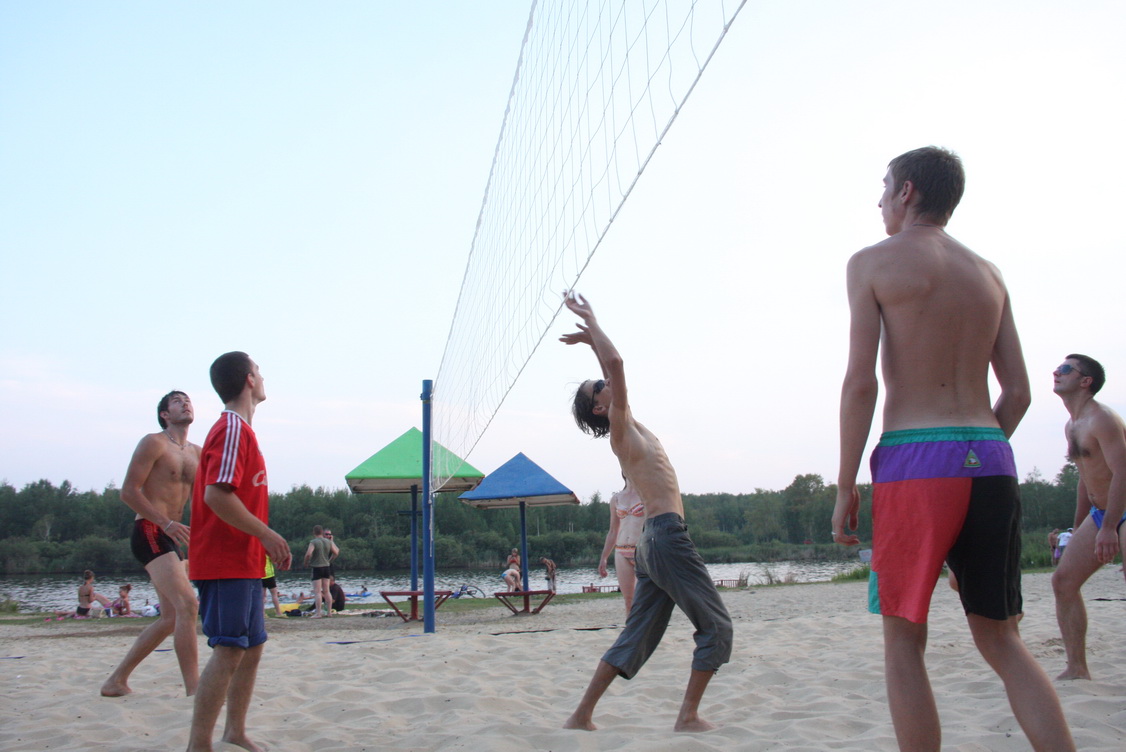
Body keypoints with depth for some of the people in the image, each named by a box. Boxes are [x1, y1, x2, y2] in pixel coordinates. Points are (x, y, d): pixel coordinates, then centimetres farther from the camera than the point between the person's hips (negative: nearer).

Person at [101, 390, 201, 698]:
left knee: (172, 617, 11)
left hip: (170, 537, 9)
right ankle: (194, 690, -21)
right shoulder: (154, 443, -4)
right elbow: (129, 491, -11)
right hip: (149, 533, -9)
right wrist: (167, 523, -21)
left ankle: (117, 681, 22)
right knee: (188, 605, -20)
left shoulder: (196, 453, 18)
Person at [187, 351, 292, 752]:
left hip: (244, 562, 10)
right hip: (226, 563, -10)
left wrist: (267, 540, 17)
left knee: (252, 647, 15)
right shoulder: (233, 428, -13)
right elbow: (217, 494, -24)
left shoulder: (239, 429, 17)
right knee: (229, 652, -10)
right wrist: (266, 534, -19)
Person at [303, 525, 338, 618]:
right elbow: (336, 552, 7)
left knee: (317, 591, -4)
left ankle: (318, 613, -7)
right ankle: (329, 612, 14)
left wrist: (306, 563, -5)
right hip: (327, 567, 5)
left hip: (317, 568, -5)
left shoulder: (313, 542, -11)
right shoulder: (328, 542, 5)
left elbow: (308, 554, -22)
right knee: (326, 591, 13)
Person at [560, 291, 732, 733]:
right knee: (716, 627, -3)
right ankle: (689, 716, -2)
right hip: (667, 534, -9)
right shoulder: (620, 427, -4)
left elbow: (612, 368, 34)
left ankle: (582, 715, 10)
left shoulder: (628, 430, 19)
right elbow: (616, 363, -14)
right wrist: (591, 322, -4)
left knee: (636, 637, 9)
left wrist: (591, 339, 34)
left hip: (653, 540, 9)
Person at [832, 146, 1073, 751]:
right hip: (990, 459, 6)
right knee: (1000, 638, 12)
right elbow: (1018, 392, 13)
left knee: (903, 639, 5)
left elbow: (860, 382, -8)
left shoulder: (874, 262, 0)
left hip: (915, 458, -5)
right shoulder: (988, 274, 17)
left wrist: (845, 486, -5)